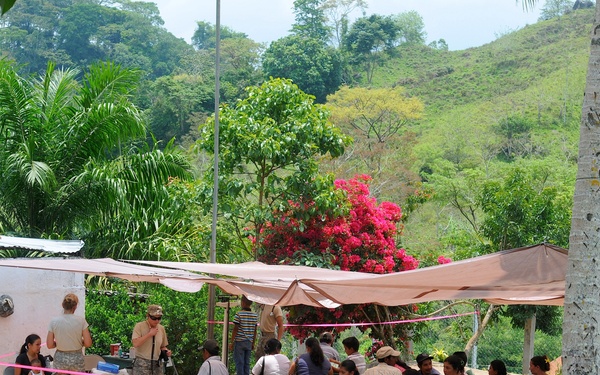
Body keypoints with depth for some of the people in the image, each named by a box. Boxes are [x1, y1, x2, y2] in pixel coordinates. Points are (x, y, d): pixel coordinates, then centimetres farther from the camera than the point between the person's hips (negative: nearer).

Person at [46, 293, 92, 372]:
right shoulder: (81, 321, -10)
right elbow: (88, 344, -9)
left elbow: (49, 345, -4)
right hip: (77, 358, -1)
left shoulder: (54, 322, -7)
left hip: (60, 359, 1)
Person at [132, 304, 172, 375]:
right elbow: (135, 343, -18)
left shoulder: (161, 328, 11)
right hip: (142, 364, -5)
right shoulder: (139, 326, -4)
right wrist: (150, 334, -15)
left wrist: (166, 351, -1)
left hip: (157, 364, 5)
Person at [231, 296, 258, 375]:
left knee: (239, 363, -1)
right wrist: (253, 343, 16)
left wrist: (232, 342, -2)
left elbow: (235, 329, -10)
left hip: (239, 342, -5)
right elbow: (255, 331, 9)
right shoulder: (255, 315, 5)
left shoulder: (239, 314, -11)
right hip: (249, 342, 5)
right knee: (247, 363, 9)